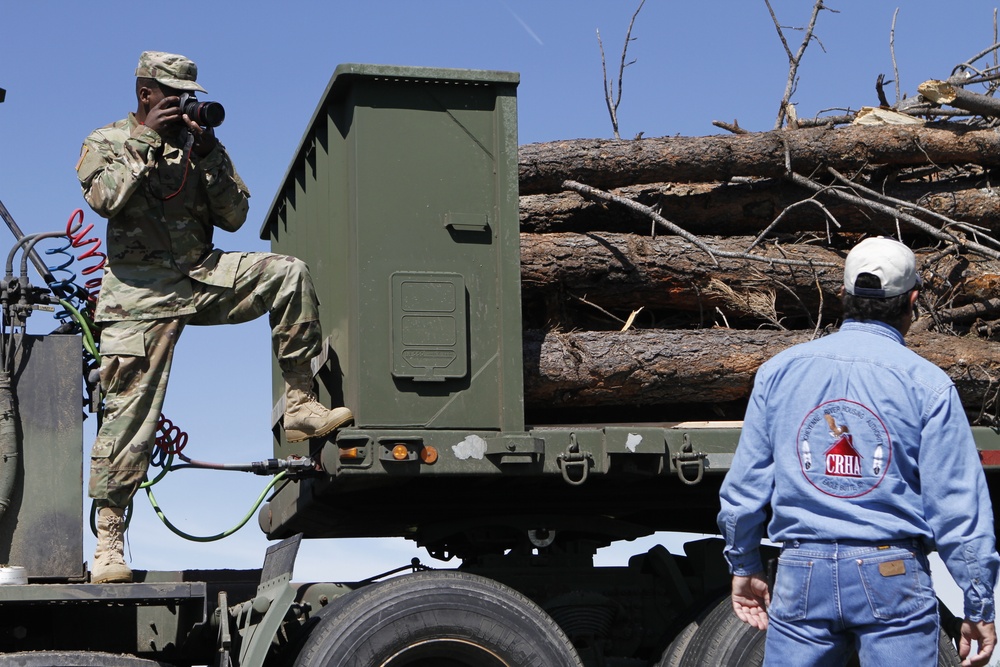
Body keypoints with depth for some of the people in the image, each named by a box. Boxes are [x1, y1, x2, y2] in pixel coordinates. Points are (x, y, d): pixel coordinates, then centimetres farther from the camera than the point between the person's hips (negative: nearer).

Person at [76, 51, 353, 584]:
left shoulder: (200, 143, 14)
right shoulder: (106, 142, 7)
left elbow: (234, 217, 5)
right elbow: (106, 200, -14)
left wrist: (207, 159, -7)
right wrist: (147, 140, -15)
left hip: (204, 276, 3)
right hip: (141, 291, -3)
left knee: (288, 274, -19)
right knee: (129, 411, -7)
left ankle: (300, 406, -15)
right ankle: (108, 541, 0)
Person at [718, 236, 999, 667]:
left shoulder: (779, 371, 5)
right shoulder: (927, 384, -4)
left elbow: (745, 482, 9)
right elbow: (957, 503, -5)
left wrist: (744, 566, 22)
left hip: (801, 575, 2)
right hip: (892, 576, -2)